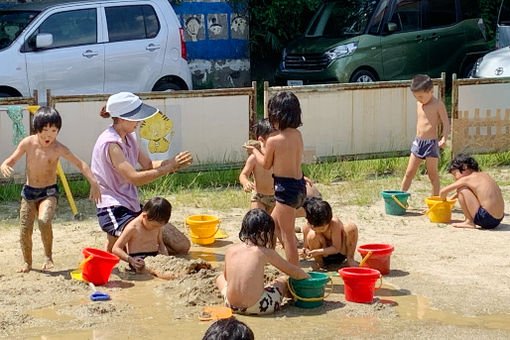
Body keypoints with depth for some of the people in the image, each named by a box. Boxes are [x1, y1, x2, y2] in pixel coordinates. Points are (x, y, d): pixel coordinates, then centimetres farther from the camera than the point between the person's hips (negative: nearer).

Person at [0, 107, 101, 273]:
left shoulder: (58, 149, -15)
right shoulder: (28, 143, -8)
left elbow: (80, 164, -16)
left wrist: (93, 183, -27)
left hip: (49, 192, -3)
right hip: (28, 191, 3)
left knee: (44, 221, -29)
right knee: (25, 229, 1)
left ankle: (48, 256, -6)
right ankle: (27, 262, 25)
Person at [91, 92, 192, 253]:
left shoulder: (128, 137, 11)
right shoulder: (110, 143, -18)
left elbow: (148, 165, 11)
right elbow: (135, 178, -24)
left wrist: (174, 161, -7)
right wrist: (170, 167, -21)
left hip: (133, 207, 9)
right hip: (114, 212, -9)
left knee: (183, 246, 4)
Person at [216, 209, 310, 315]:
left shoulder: (231, 250, 1)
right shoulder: (266, 253, -7)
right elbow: (293, 271, 2)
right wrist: (309, 278, 19)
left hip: (232, 306, 2)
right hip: (257, 307, -2)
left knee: (220, 278, 34)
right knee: (283, 280, 21)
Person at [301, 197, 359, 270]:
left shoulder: (335, 223, -28)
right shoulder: (307, 226, -20)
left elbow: (336, 249, -26)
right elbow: (306, 247, -7)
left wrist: (318, 252, -36)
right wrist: (306, 252, -32)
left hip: (340, 254, -1)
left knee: (351, 227, -26)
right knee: (312, 235, -30)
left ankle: (350, 259, -6)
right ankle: (319, 262, -4)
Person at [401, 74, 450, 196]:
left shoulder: (438, 105, -11)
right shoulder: (419, 104, 9)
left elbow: (446, 124, -13)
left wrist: (444, 139, -27)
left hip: (431, 143, -6)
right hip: (418, 142, 6)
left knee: (433, 174, 3)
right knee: (409, 172, 6)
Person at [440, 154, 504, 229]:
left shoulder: (466, 179, -4)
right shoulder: (485, 175, 16)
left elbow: (443, 191, 5)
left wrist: (443, 200, 27)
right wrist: (457, 195, 35)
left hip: (486, 219, -8)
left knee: (461, 189, -1)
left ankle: (469, 222, 1)